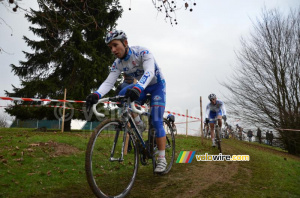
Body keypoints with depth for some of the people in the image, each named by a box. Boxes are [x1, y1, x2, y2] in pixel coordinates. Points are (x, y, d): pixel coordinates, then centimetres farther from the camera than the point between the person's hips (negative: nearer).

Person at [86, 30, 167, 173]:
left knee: (156, 121, -14)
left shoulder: (142, 52, -28)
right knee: (122, 96, -25)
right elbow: (108, 82, -20)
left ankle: (162, 159, -5)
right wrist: (96, 94, -40)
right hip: (140, 86, 5)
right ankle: (138, 123, -3)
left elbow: (149, 72, -43)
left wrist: (138, 88, -63)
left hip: (157, 84, -5)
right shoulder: (118, 63, -12)